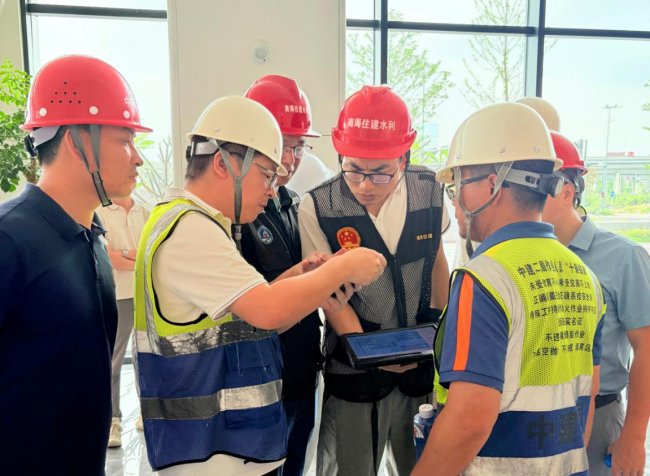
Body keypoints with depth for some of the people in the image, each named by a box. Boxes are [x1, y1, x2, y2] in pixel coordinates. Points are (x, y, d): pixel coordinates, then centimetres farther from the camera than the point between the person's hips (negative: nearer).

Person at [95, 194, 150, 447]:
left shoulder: (146, 214, 10)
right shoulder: (99, 213, 0)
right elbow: (109, 258, -9)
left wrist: (126, 253, -9)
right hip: (117, 295, -3)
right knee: (113, 360, 0)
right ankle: (112, 419, 8)